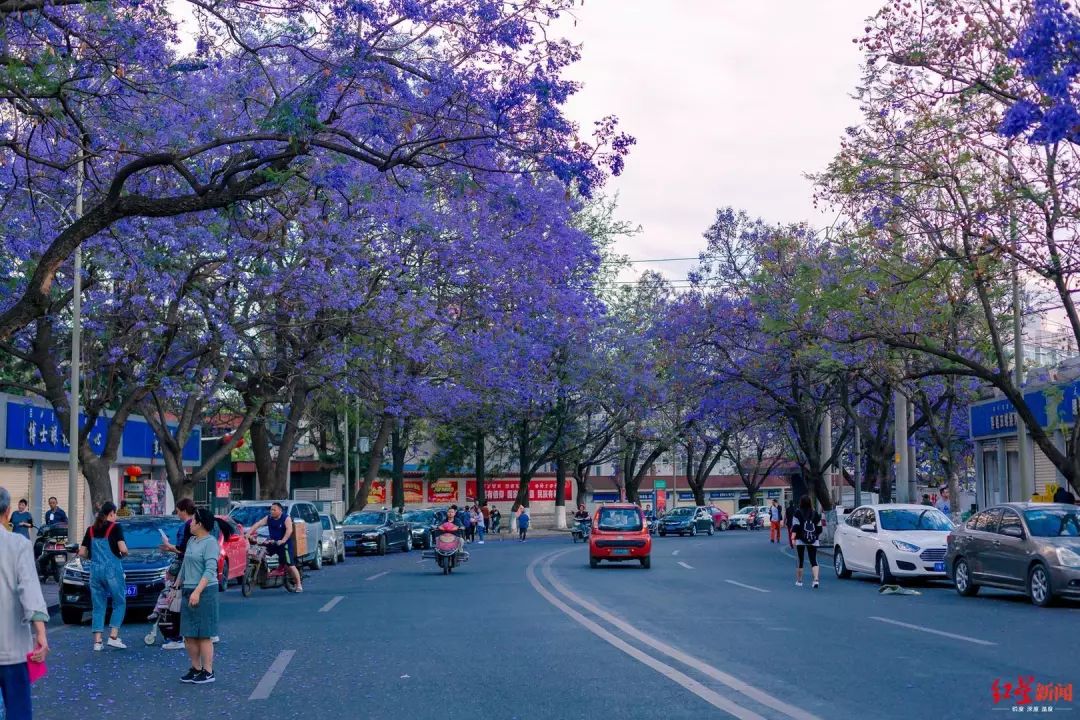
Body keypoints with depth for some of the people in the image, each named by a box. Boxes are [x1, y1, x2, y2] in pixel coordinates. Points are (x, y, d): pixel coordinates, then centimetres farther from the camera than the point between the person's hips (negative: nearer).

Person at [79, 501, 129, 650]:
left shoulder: (91, 530, 11)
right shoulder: (115, 528, -4)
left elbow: (82, 553, 9)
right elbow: (123, 549, -14)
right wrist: (124, 554, 8)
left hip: (95, 570, 5)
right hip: (112, 569, -5)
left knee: (98, 606, 9)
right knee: (120, 603, 7)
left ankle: (97, 641, 4)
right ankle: (113, 637, -2)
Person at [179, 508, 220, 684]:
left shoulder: (210, 543, -11)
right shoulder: (191, 541, 15)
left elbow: (210, 570, -19)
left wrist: (197, 591, -25)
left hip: (204, 592, -8)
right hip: (188, 592, 8)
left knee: (204, 635, -4)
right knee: (189, 635, 9)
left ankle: (208, 672, 1)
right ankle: (195, 668, 18)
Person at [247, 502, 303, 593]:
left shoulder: (286, 519, -11)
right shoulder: (268, 518, 3)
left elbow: (289, 530, -25)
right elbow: (257, 524, -6)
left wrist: (283, 540, -40)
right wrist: (248, 533, -22)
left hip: (285, 544, -6)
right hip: (272, 543, 6)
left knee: (290, 566, -8)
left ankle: (298, 585, 0)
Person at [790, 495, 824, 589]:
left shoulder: (798, 513, -3)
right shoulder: (815, 513, 7)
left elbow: (795, 527, -10)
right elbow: (819, 528, 12)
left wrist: (793, 538, -12)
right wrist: (818, 538, 27)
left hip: (800, 540, -2)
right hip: (813, 541, 2)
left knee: (800, 560, 9)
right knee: (813, 560, -1)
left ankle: (799, 581, 18)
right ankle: (816, 579, -21)